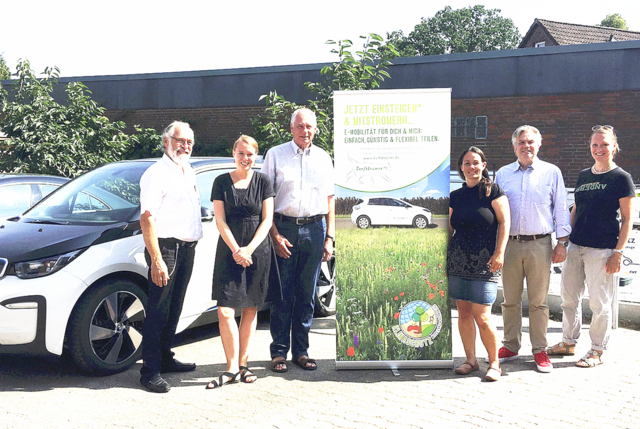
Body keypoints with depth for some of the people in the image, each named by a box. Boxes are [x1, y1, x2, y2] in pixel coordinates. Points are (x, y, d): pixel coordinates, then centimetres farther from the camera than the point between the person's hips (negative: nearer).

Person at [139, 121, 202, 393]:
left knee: (174, 309, 15)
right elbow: (147, 219, -17)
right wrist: (156, 259, -23)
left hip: (187, 248, 8)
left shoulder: (189, 172, 18)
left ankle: (165, 358, 26)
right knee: (158, 311, -5)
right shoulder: (156, 174, -9)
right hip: (166, 248, -8)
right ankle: (150, 371, 0)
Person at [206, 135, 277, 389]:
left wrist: (250, 249, -11)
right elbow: (220, 220, -1)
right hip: (229, 251, -1)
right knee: (225, 311, -9)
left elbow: (267, 220, 1)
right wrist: (236, 250, -12)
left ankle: (243, 364, 15)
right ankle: (232, 368, 0)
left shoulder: (263, 182, 5)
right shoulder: (222, 182, 4)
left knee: (250, 309, 5)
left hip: (258, 251, 1)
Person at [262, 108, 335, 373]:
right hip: (283, 227, -2)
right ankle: (279, 352, 7)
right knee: (282, 293, -2)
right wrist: (274, 234, -8)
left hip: (314, 229, 3)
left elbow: (329, 200, 15)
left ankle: (301, 351, 15)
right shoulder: (275, 155, 4)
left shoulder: (323, 159, 13)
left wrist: (329, 237, 8)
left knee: (307, 294, 6)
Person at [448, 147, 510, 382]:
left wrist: (499, 253, -11)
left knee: (481, 316, -7)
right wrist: (444, 255, 15)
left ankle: (494, 363, 9)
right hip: (457, 261, 5)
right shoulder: (455, 196, 12)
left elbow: (504, 222, -3)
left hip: (484, 261, -4)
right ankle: (471, 360, 19)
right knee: (463, 312, 6)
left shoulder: (493, 191, 0)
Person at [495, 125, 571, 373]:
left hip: (539, 245, -2)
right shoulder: (503, 174, 11)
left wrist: (562, 241, 1)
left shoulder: (551, 172, 7)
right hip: (509, 244, 2)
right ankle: (510, 346, 18)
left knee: (538, 301, 3)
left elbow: (561, 208, 8)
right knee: (510, 300, 7)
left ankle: (540, 350, 12)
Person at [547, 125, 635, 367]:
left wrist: (618, 252, -11)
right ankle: (569, 342, 27)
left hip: (602, 249, -6)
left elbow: (627, 220, -5)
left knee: (599, 302, 1)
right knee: (569, 297, 12)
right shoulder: (583, 175, 12)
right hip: (576, 246, 6)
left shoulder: (621, 178, -5)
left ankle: (597, 350, 15)